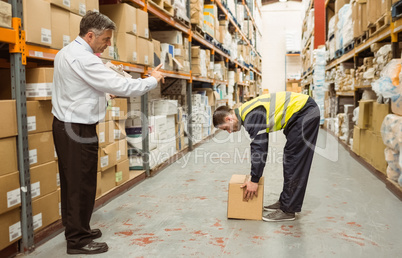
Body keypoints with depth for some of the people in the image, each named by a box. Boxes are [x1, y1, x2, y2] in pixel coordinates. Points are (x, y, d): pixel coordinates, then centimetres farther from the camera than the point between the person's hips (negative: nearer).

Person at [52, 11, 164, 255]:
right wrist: (153, 80, -11)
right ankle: (78, 240, 9)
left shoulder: (66, 52, 13)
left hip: (65, 125, 10)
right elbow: (121, 86, -23)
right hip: (79, 130, -10)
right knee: (82, 184, -2)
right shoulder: (83, 59, -20)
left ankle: (75, 229, 29)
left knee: (71, 182, 16)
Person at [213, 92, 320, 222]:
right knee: (290, 159, 14)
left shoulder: (251, 116, -20)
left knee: (294, 162, -8)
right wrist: (255, 174, 22)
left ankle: (288, 210, -1)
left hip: (305, 112, -10)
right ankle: (285, 202, 23)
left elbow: (259, 148, -22)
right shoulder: (246, 112, 11)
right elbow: (261, 145, 19)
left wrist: (254, 180, -15)